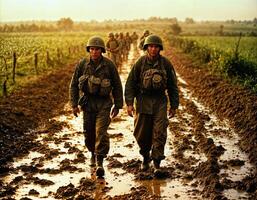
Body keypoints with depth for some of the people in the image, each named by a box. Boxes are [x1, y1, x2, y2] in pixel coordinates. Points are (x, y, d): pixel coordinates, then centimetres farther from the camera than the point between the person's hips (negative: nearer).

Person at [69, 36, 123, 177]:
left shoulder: (109, 65, -6)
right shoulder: (82, 64, -2)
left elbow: (117, 86, 2)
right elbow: (74, 85, 5)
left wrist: (117, 105, 3)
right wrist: (74, 104, 0)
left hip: (104, 103, -2)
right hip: (88, 102, 2)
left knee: (101, 132, -12)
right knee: (88, 132, 10)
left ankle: (100, 163, -10)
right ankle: (93, 152, 38)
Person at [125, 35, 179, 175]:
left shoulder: (166, 64, 0)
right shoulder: (140, 63, -2)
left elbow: (172, 86, 8)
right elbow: (130, 83, 0)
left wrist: (174, 105, 7)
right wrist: (129, 103, -8)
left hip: (160, 101, 0)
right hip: (143, 101, 0)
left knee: (159, 133, -8)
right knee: (142, 134, 7)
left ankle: (157, 163, -3)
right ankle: (145, 157, 31)